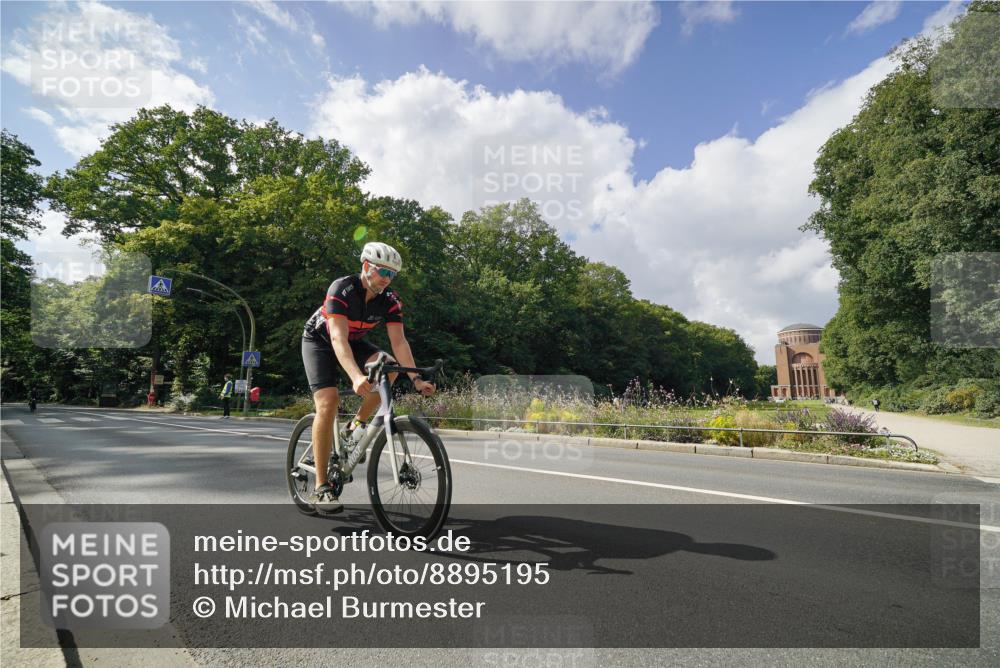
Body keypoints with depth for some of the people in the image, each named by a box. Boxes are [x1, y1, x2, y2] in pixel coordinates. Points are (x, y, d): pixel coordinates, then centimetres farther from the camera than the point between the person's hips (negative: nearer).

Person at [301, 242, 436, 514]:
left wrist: (415, 378, -35)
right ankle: (321, 488, -14)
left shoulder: (390, 300, -18)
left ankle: (355, 427, -3)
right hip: (320, 340, -4)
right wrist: (356, 377, -56)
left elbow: (399, 341, -22)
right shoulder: (342, 289, -32)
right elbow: (338, 339, -41)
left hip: (354, 341, 5)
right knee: (328, 401, -22)